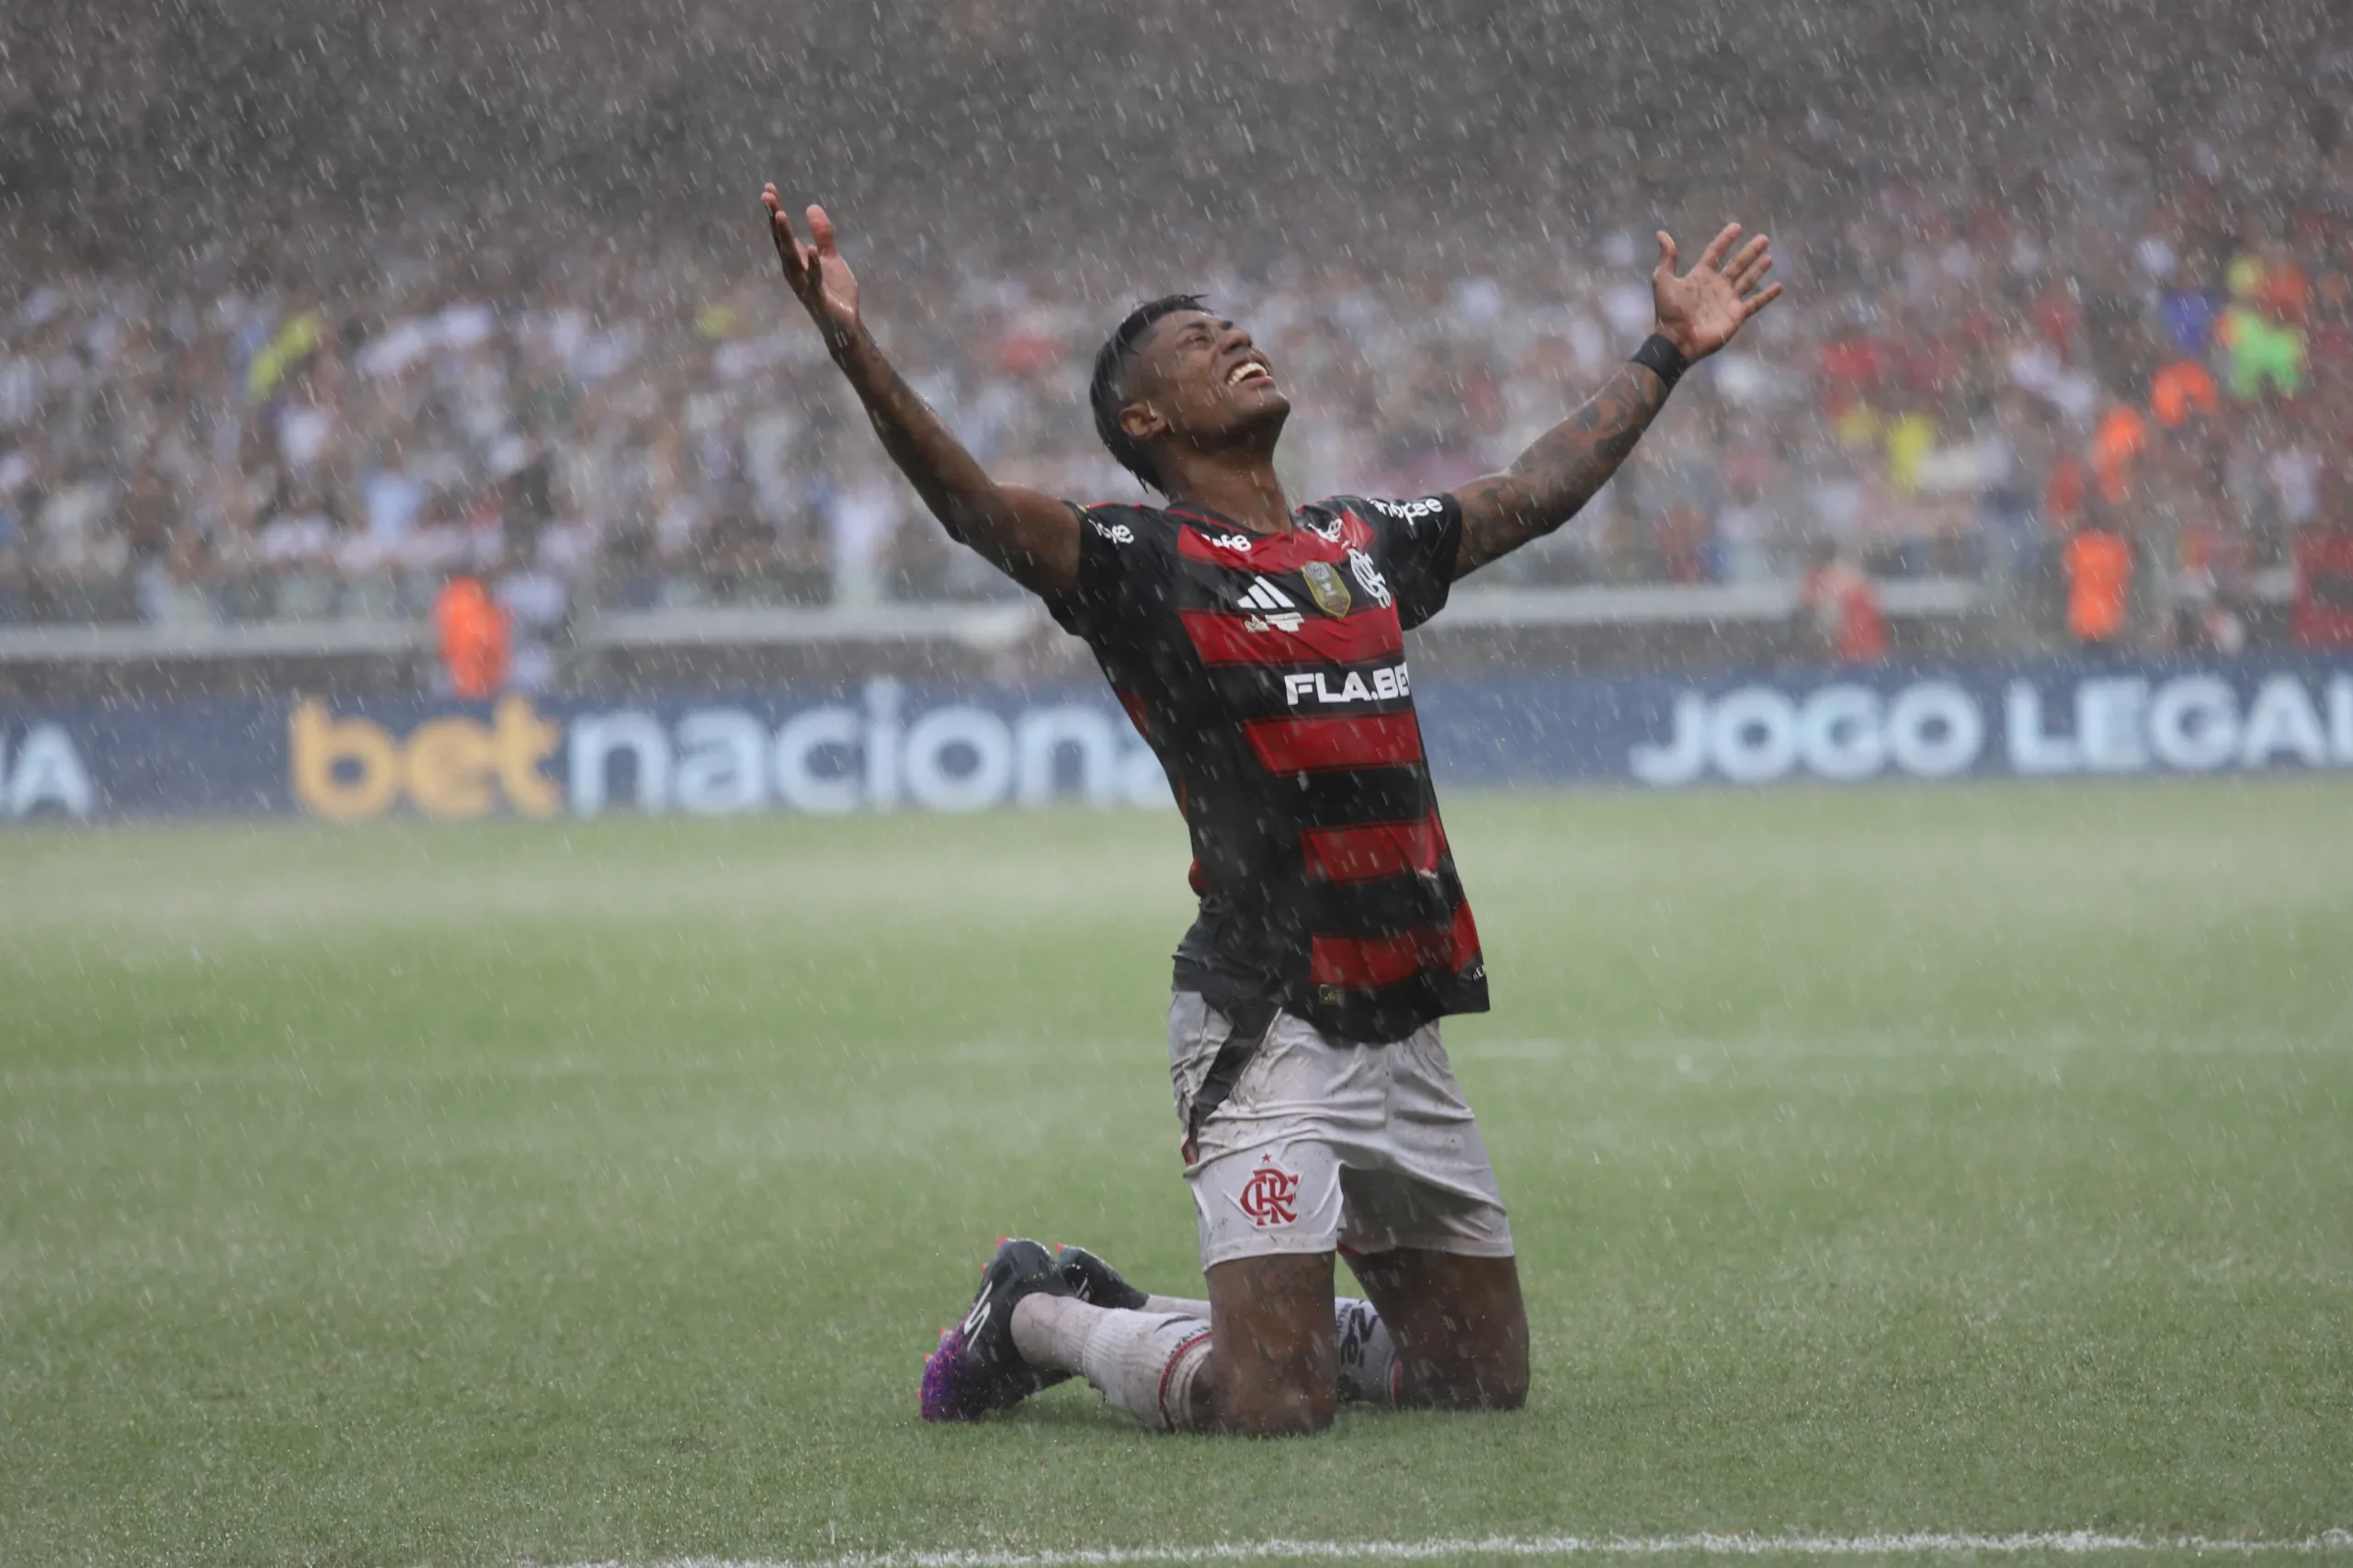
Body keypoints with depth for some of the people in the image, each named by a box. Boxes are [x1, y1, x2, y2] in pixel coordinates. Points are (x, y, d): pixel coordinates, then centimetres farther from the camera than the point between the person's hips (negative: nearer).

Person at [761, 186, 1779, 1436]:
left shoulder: (1367, 543, 17)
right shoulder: (1138, 561, -3)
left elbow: (1538, 489, 32)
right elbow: (975, 505, -19)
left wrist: (1669, 351, 40)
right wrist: (854, 349, -34)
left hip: (1406, 1032, 7)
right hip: (1269, 1027, -7)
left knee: (1483, 1376, 9)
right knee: (1273, 1404, -15)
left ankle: (1221, 1320, 29)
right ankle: (1036, 1318, 12)